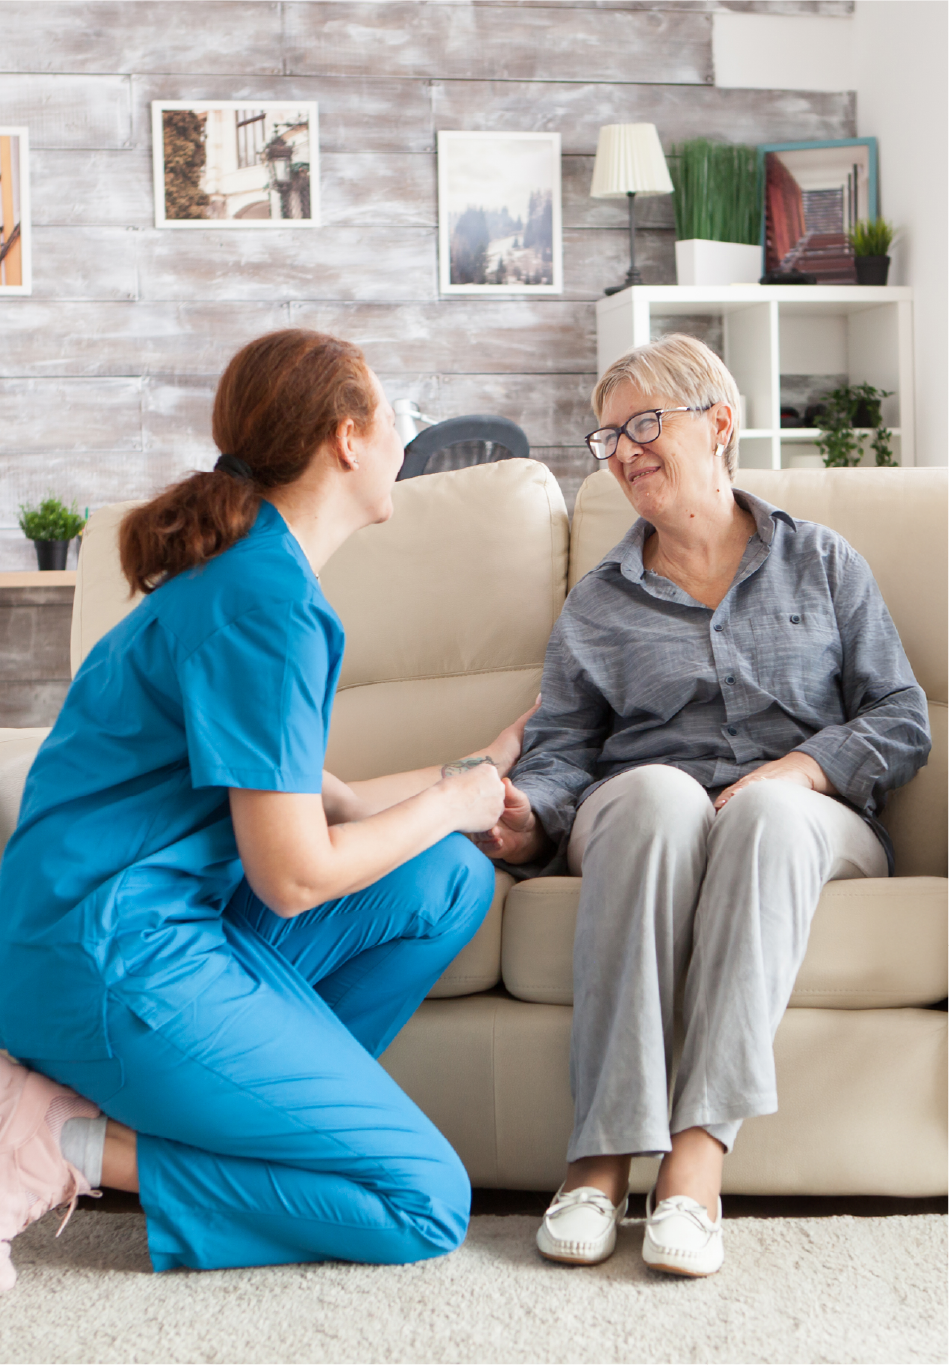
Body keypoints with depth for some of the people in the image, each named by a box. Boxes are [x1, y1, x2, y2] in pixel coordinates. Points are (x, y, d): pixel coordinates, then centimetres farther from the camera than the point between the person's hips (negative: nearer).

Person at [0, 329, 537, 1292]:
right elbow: (292, 876, -18)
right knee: (427, 1204, -5)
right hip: (123, 958, -10)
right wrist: (449, 802, -2)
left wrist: (478, 767, 26)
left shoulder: (247, 564, 13)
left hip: (172, 915, 10)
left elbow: (301, 800, 17)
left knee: (453, 882, 6)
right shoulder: (267, 598, -18)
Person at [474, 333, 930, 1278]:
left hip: (808, 820, 0)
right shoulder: (596, 605, 19)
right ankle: (603, 1152, -42)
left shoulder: (823, 565, 17)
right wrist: (524, 819, -16)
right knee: (658, 791, -37)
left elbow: (903, 722, 8)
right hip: (641, 821, 1)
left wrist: (800, 771, -11)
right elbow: (560, 752, 7)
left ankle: (698, 1151, -43)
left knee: (765, 810, -38)